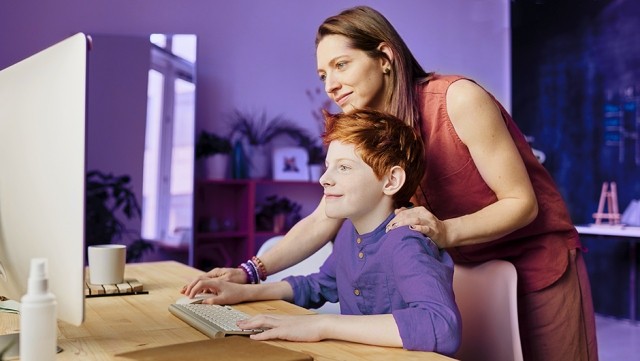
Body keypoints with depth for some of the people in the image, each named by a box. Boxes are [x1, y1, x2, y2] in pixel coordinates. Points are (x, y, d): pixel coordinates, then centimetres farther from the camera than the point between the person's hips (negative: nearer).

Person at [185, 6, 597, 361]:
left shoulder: (459, 98, -22)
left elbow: (522, 202, -20)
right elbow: (321, 222, -7)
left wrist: (445, 231, -37)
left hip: (540, 264, -4)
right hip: (470, 272, 5)